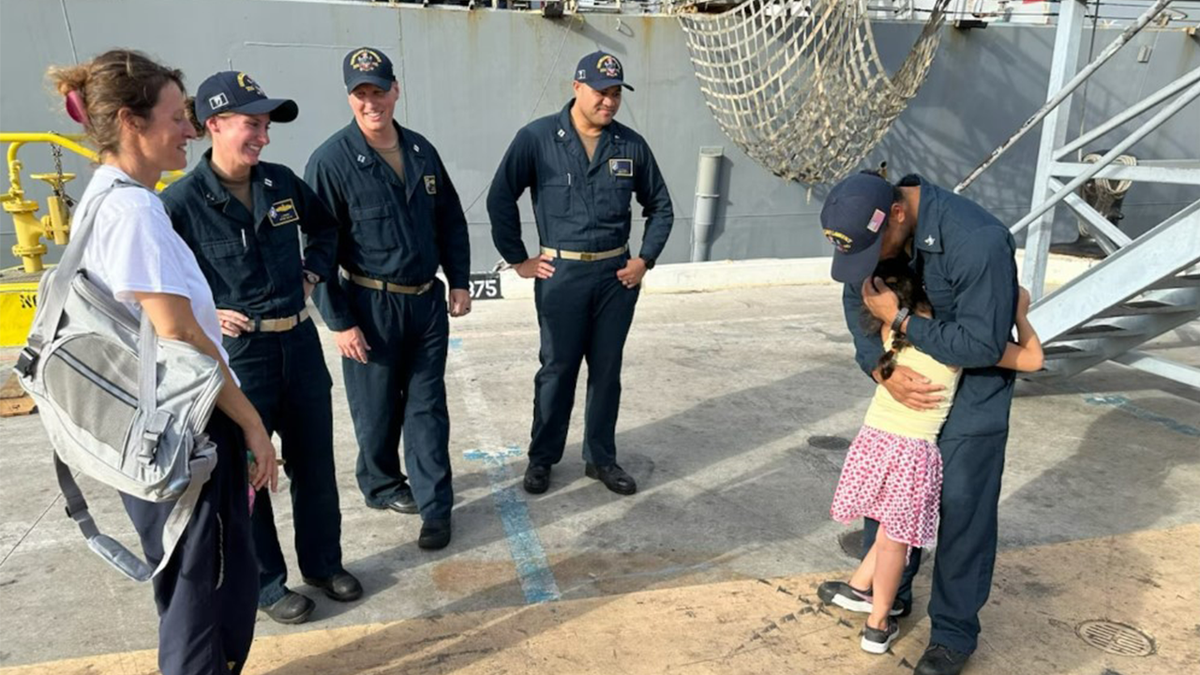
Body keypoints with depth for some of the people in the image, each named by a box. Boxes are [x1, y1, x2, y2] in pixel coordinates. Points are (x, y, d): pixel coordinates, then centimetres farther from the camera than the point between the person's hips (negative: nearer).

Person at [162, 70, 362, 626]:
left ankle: (323, 563, 34)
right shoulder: (181, 202, -14)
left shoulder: (281, 182, 1)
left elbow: (325, 227, 20)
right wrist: (203, 314, -13)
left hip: (299, 341, 5)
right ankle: (265, 583, 28)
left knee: (314, 461, 15)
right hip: (237, 352, -5)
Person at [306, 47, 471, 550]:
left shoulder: (422, 151, 4)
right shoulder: (332, 161, -12)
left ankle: (435, 506, 18)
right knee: (377, 409, 11)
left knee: (427, 408, 8)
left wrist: (459, 281, 9)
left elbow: (451, 221, 13)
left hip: (427, 301, 4)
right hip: (370, 306, -4)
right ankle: (381, 485, 35)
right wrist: (339, 321, -13)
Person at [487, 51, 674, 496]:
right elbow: (501, 199, -2)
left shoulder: (631, 145, 2)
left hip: (616, 275, 3)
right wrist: (518, 260, -2)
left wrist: (645, 259, 4)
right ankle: (542, 457, 23)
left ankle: (601, 458, 26)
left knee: (607, 370, 11)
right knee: (557, 369, 6)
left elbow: (660, 207, 13)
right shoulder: (537, 138, -7)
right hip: (560, 275, -3)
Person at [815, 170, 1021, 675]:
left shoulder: (977, 241, -35)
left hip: (973, 382, -6)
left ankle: (954, 633, 18)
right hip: (912, 372, 6)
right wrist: (883, 372, -17)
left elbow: (982, 345, -30)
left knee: (962, 506, 0)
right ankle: (885, 592, 36)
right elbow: (857, 298, -4)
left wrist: (898, 319, -26)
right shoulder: (873, 227, -15)